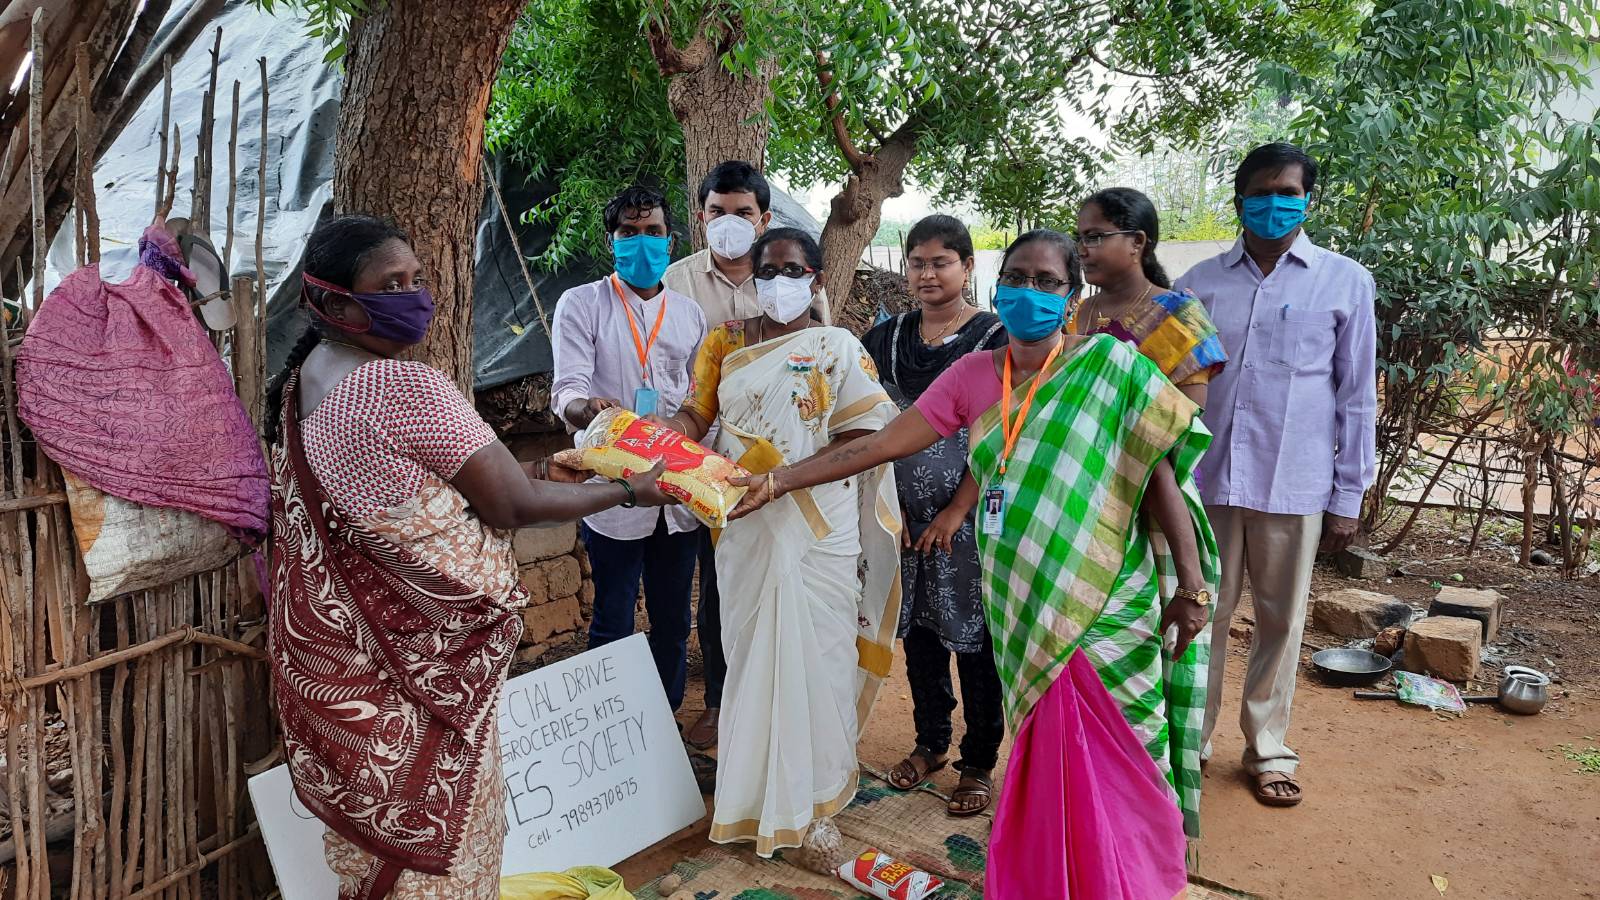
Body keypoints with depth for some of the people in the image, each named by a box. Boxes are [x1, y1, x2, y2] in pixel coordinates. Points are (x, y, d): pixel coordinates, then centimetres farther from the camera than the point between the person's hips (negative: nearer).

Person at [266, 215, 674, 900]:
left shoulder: (300, 383, 6)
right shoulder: (409, 388, -23)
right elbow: (516, 507, -18)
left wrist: (527, 470, 11)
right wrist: (628, 490, -6)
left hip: (335, 648, 9)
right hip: (416, 660, -9)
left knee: (373, 829, 23)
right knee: (442, 826, 10)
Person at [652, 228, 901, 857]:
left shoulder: (838, 348, 2)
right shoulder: (725, 342, 9)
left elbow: (865, 435, -7)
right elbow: (695, 415, 3)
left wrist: (791, 475, -19)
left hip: (816, 526, -2)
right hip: (743, 526, 2)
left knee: (812, 649, 2)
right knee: (749, 647, 8)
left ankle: (814, 788, 17)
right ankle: (752, 784, 22)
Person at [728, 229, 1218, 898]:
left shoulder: (1109, 365, -6)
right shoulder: (975, 374, 5)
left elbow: (1160, 473, -7)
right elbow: (882, 442, 5)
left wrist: (1192, 586, -10)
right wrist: (778, 482, 4)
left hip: (1101, 601, -3)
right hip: (1021, 600, 3)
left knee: (1104, 759, 2)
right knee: (1046, 749, 11)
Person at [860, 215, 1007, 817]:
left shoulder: (995, 338, -6)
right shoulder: (886, 339, 6)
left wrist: (957, 510, -13)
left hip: (970, 515, -4)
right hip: (906, 517, 4)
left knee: (974, 638, 4)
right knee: (920, 631, 14)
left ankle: (979, 762, 20)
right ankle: (930, 742, 33)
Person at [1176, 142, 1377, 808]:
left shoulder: (1345, 282, 2)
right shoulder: (1200, 283, 6)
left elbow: (1357, 395, 4)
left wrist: (1348, 495, 1)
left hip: (1294, 485, -1)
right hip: (1206, 478, 1)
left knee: (1281, 619, 10)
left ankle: (1268, 749, 26)